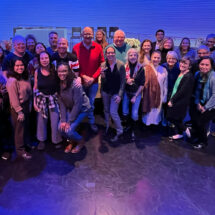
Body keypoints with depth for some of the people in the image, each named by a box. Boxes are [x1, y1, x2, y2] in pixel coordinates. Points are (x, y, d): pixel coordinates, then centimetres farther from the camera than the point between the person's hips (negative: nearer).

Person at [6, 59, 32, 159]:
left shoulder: (25, 77, 3)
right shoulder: (12, 80, -21)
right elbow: (13, 98, -21)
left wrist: (29, 105, 8)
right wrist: (19, 111, -20)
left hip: (26, 105, 7)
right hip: (17, 107, -7)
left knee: (26, 126, 20)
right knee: (19, 128, 5)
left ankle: (25, 143, 40)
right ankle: (20, 150, 19)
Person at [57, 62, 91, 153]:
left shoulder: (75, 85, -30)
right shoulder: (59, 84, -12)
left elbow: (77, 104, -25)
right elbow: (61, 102, -9)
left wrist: (69, 121, -20)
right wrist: (63, 120, -15)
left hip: (82, 108, -5)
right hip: (70, 108, 6)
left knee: (69, 130, -17)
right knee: (61, 128, -10)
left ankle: (80, 142, 15)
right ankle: (71, 141, 21)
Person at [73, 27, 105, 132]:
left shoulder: (98, 47, -1)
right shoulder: (76, 47, -3)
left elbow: (101, 64, 0)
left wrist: (93, 78, -8)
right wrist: (84, 76, -9)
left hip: (93, 81, 1)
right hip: (80, 81, 0)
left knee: (91, 103, 10)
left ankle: (92, 122, 27)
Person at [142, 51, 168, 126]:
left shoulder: (164, 70, 1)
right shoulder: (146, 69, -7)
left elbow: (165, 85, 5)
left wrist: (164, 97, 6)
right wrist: (142, 95, -7)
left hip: (159, 96, 2)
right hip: (148, 96, -2)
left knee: (156, 114, 13)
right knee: (148, 114, 10)